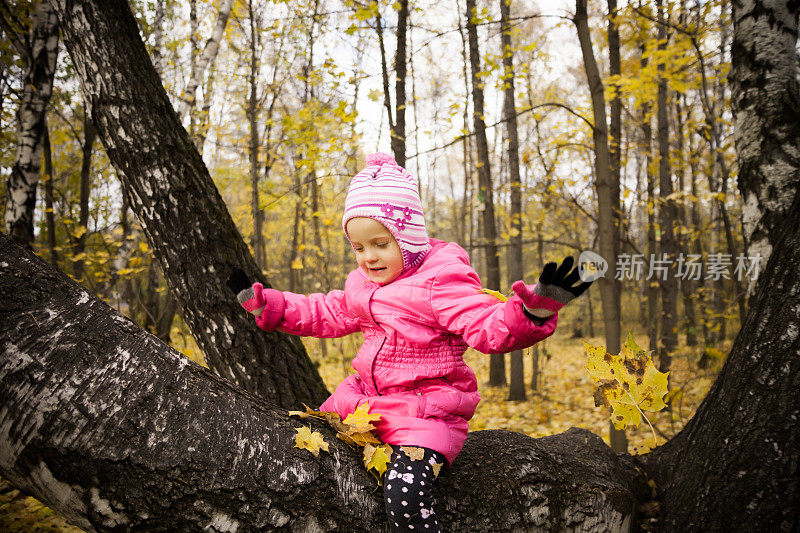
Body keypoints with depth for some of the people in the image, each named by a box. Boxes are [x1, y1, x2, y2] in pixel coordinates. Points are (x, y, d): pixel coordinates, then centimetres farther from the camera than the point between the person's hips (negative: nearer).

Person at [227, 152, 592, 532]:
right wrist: (263, 302, 21)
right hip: (367, 396, 8)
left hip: (425, 411, -8)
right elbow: (326, 313, 24)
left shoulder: (440, 281, -15)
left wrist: (535, 309, -44)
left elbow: (489, 328, -24)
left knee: (404, 493, -28)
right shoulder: (363, 284, 11)